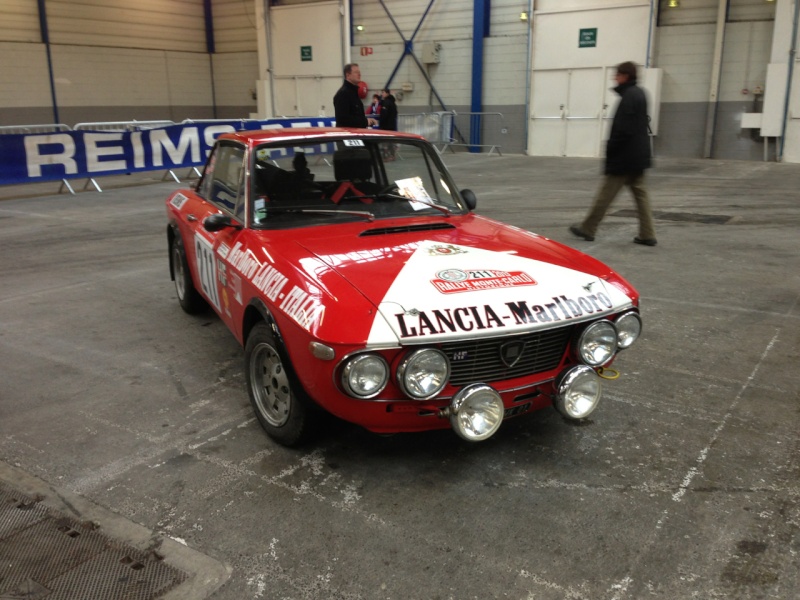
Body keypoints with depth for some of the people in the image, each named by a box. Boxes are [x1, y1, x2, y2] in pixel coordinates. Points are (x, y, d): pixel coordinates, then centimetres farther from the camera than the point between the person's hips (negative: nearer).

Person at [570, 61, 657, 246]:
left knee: (605, 194, -1)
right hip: (638, 156, 10)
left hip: (624, 157, -9)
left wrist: (610, 149, -12)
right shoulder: (639, 94, 14)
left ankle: (587, 229, 8)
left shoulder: (628, 96, -16)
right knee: (640, 193, 10)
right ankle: (647, 234, 10)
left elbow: (623, 129, -22)